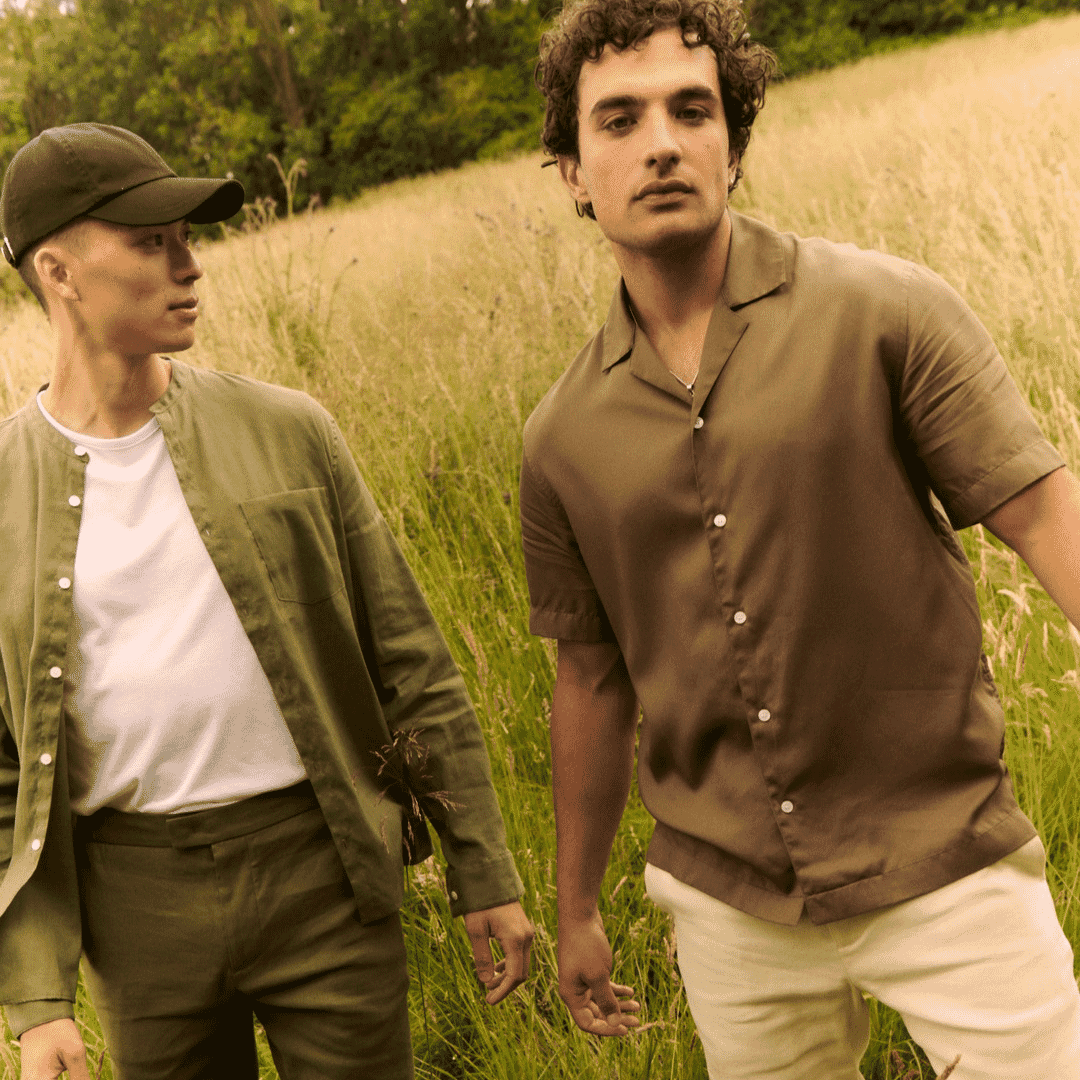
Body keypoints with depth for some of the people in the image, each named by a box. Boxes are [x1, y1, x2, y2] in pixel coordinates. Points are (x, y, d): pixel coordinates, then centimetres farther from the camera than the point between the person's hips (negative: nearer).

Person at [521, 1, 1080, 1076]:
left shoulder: (882, 311, -8)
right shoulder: (563, 435, 2)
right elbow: (591, 675, 11)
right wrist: (575, 908, 17)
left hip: (944, 873, -3)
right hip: (727, 904, 3)